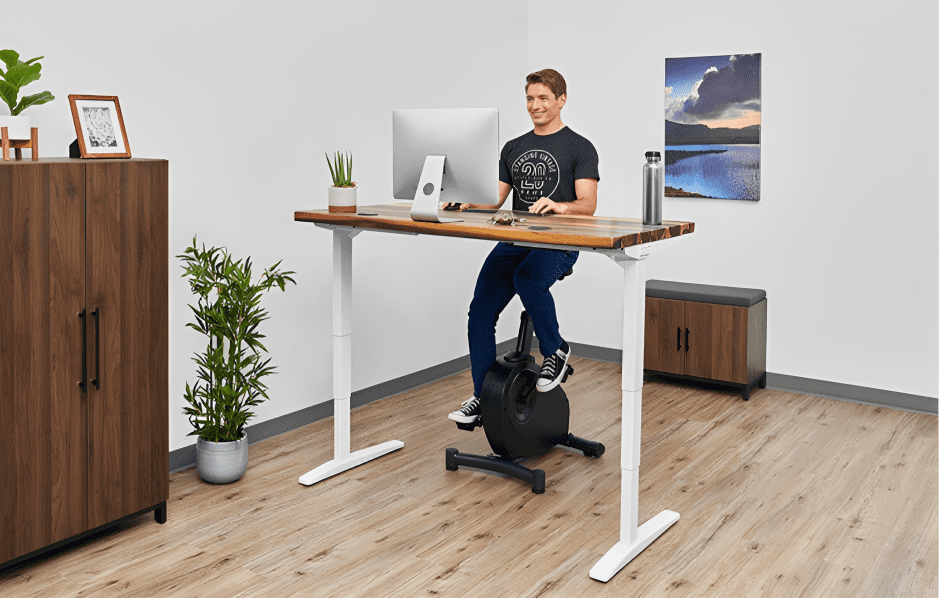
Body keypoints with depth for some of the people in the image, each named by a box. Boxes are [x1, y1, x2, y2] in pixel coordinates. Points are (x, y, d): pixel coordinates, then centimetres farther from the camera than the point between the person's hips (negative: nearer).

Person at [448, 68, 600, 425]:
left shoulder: (579, 148, 3)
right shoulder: (513, 148, 20)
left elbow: (588, 205, -7)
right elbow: (493, 199, 16)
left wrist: (560, 205, -28)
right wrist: (465, 204, -4)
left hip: (558, 243, -5)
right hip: (514, 240, 5)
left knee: (528, 277, -37)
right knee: (480, 313, -10)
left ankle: (556, 351, -13)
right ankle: (483, 397, 2)